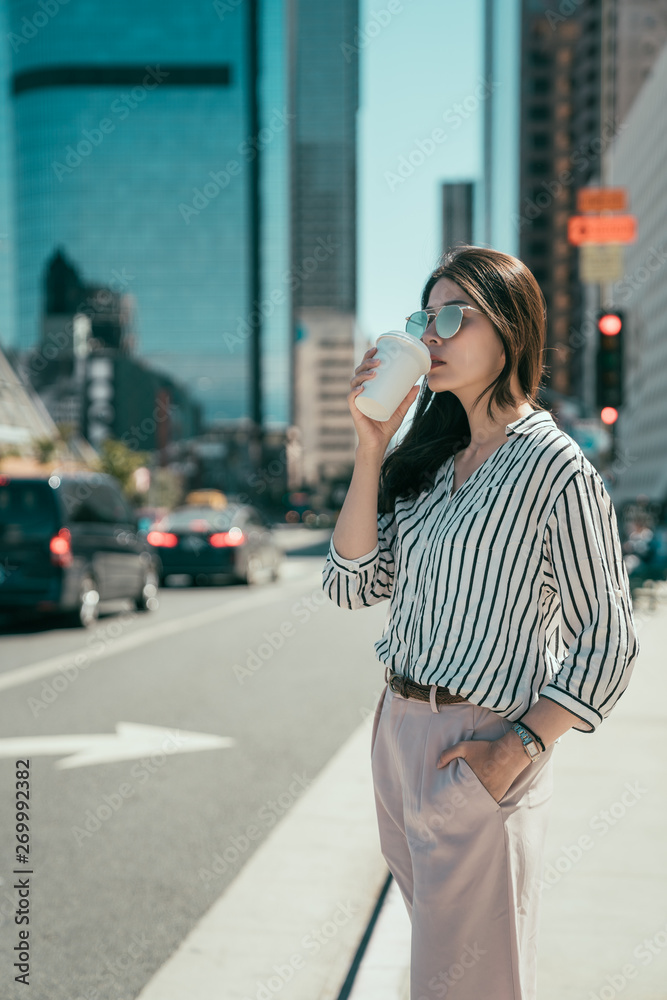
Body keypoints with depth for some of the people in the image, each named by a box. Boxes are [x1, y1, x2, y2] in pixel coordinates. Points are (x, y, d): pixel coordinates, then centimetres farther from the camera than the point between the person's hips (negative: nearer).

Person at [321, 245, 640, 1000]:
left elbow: (608, 641, -11)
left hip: (479, 749, -7)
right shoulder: (429, 457, 8)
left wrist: (520, 747, -19)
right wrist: (370, 450, -6)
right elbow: (351, 585, 1)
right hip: (397, 730, 7)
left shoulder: (555, 469, -12)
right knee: (430, 932, 23)